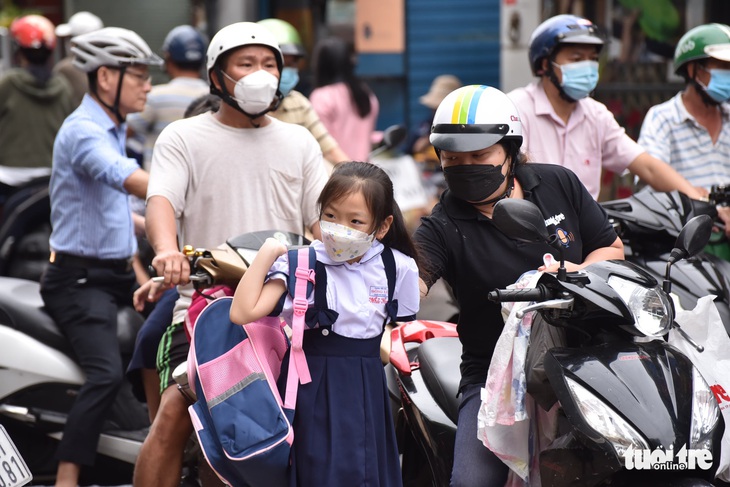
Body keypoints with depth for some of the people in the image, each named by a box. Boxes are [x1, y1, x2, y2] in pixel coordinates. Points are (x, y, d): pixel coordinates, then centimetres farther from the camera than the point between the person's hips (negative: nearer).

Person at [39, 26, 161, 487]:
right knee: (107, 373, -27)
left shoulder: (112, 130, 16)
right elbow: (129, 179, -35)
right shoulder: (83, 131, -17)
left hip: (117, 273, 10)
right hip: (80, 278, -10)